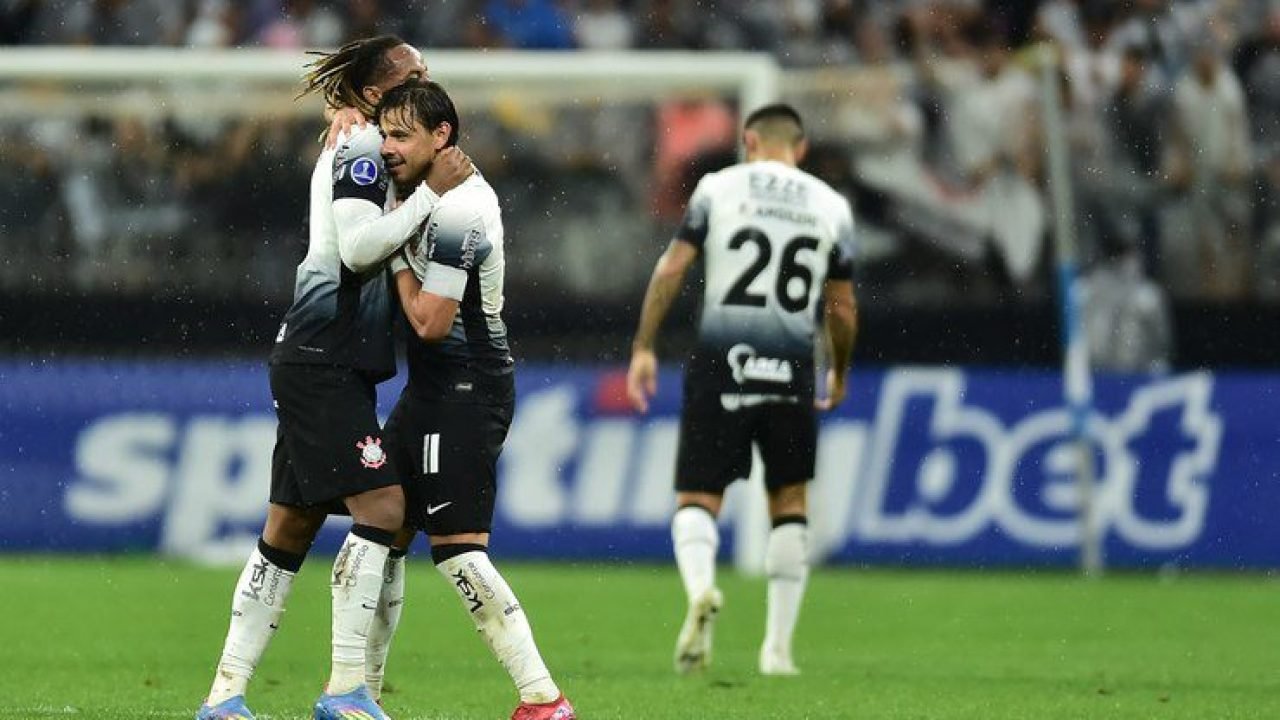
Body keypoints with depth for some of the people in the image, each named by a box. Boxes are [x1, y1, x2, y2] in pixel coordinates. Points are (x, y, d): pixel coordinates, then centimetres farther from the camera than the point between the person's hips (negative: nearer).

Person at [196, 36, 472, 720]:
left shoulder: (369, 152, 20)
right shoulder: (359, 152, -10)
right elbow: (358, 245, -22)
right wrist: (430, 191, -20)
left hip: (333, 365, 11)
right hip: (323, 361, -11)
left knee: (292, 524, 10)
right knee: (383, 504, -16)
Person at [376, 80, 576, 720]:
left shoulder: (455, 212, -21)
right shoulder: (463, 186, 10)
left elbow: (431, 322, -22)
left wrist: (398, 257, -7)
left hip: (463, 390, -11)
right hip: (437, 386, 11)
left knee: (457, 549, -13)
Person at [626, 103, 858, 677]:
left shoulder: (718, 188, 4)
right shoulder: (831, 206, 9)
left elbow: (671, 268, -3)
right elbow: (842, 310, 12)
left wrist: (643, 348, 3)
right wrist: (839, 374, 28)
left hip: (722, 360, -2)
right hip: (790, 369, 2)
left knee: (697, 499, 4)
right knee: (789, 502, 17)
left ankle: (700, 586, -28)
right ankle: (778, 646, 15)